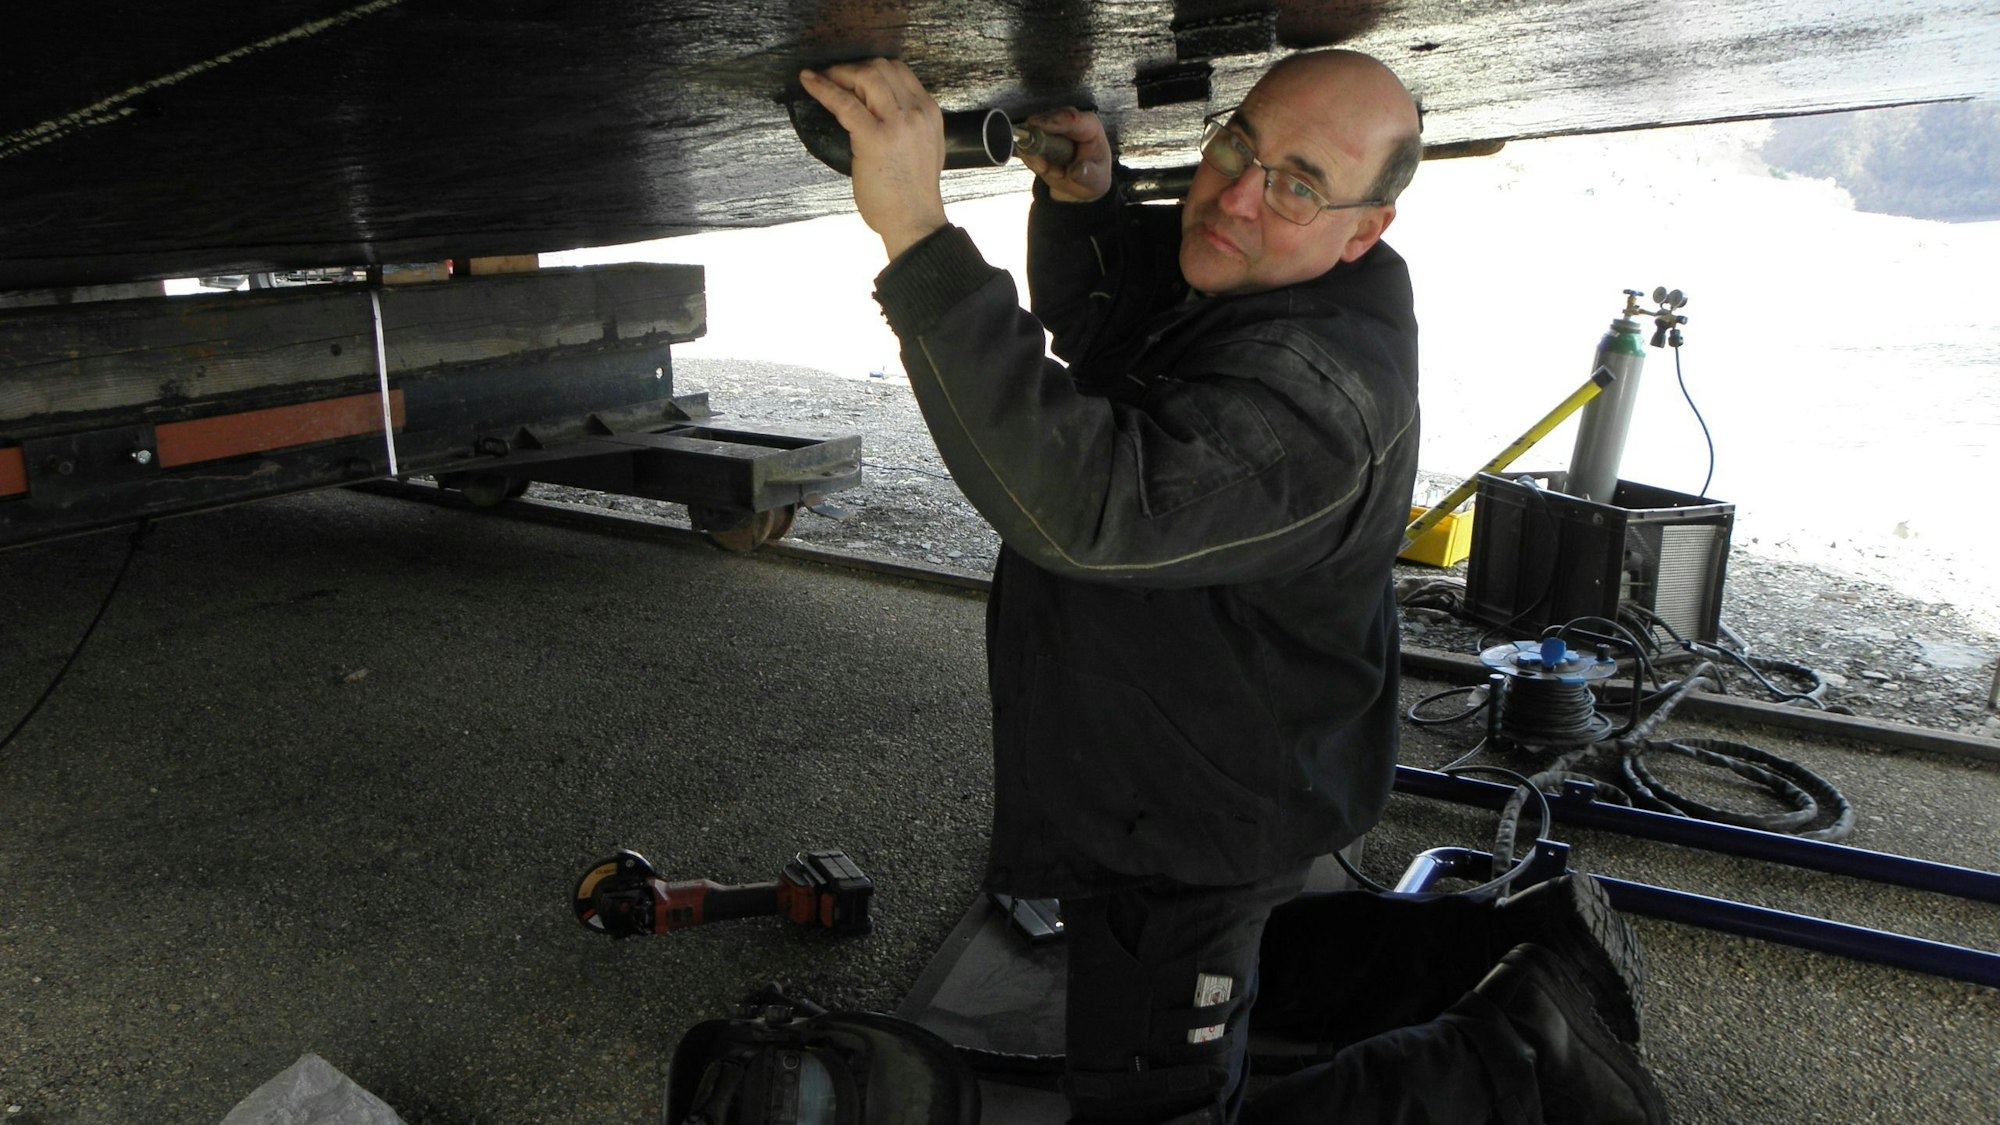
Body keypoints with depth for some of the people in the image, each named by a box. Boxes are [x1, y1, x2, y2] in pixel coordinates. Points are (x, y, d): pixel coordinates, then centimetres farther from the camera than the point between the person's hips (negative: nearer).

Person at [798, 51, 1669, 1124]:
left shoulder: (1315, 390, -34)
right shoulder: (1204, 268, -2)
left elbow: (1085, 504, -48)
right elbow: (1076, 318, 14)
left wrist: (918, 231, -51)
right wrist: (1077, 200, -9)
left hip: (1186, 837, -10)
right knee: (1222, 968, 33)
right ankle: (1515, 950, 31)